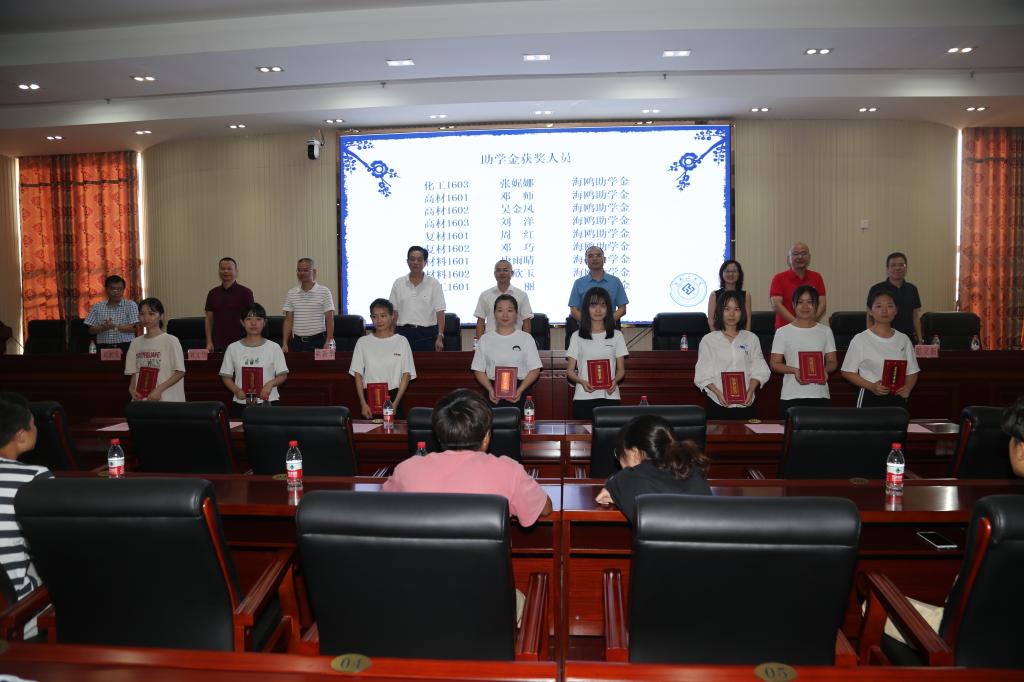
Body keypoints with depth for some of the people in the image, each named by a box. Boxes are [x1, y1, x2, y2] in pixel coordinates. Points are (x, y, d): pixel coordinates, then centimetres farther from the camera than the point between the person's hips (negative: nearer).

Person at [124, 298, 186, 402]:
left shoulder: (171, 341, -5)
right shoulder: (136, 343, 10)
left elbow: (180, 372, -7)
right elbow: (134, 373, 14)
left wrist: (159, 389, -16)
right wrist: (132, 388, -5)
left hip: (166, 400, -4)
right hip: (141, 399, 4)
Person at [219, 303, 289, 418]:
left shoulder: (273, 347, 1)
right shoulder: (233, 348, 6)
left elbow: (283, 375, 2)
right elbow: (226, 376, 8)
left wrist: (271, 383, -17)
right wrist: (236, 390, -9)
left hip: (268, 402, -1)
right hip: (241, 404, 1)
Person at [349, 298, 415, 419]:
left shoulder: (401, 341, 1)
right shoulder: (363, 342, 7)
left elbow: (407, 375, -2)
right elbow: (358, 374, 6)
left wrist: (395, 403, -10)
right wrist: (363, 403, -4)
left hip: (392, 396, -1)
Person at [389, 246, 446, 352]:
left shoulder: (434, 284, 1)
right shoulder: (398, 283, 7)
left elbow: (440, 313, -3)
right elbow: (394, 312, 8)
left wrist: (440, 337, -11)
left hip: (427, 334, -1)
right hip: (405, 333, 2)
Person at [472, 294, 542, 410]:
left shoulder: (526, 338, 7)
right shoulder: (485, 339, 10)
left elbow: (534, 370, 3)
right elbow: (478, 370, 8)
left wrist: (520, 390, -12)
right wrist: (490, 389, -9)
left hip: (518, 394, -1)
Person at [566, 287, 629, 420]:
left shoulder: (616, 335, 10)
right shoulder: (577, 336, 8)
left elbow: (621, 369, 10)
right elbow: (570, 371, 7)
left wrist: (615, 381, -11)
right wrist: (582, 382, -13)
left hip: (609, 396, 1)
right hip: (583, 397, 0)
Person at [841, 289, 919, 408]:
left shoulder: (903, 339, 7)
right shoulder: (860, 339, -4)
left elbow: (912, 371, 11)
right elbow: (848, 372, -4)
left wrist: (908, 387, -9)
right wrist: (871, 386, -17)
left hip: (897, 398, 3)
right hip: (870, 399, -3)